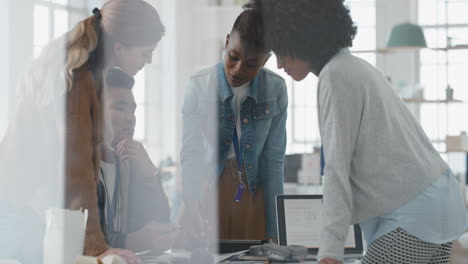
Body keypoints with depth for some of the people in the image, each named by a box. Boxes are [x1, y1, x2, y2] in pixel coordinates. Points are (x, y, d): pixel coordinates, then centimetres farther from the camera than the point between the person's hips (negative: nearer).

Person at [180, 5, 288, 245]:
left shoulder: (275, 89, -8)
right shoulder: (199, 86, -12)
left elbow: (273, 159, -5)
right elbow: (190, 153, -14)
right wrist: (190, 203, -30)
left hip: (255, 192, 1)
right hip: (208, 191, -1)